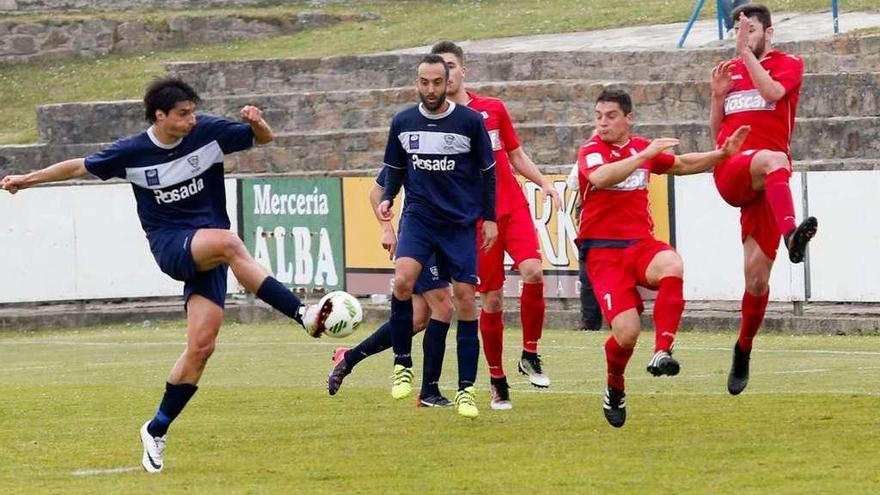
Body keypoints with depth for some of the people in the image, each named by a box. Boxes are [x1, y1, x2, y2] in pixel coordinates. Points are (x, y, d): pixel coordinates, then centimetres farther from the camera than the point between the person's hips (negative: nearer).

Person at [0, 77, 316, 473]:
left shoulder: (209, 133, -2)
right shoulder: (131, 153, -4)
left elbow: (264, 139, 7)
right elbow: (81, 167, 12)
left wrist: (257, 122, -15)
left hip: (209, 253, 3)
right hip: (171, 246, -3)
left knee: (201, 346, -6)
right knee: (227, 242, -37)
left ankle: (157, 431, 12)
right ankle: (303, 315, -42)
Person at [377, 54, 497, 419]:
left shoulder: (470, 121, -4)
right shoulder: (403, 122, 3)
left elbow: (487, 171, 5)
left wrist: (490, 218, 3)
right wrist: (387, 199, -2)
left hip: (461, 222, -1)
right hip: (418, 217, 1)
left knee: (464, 299, -3)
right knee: (402, 281, -24)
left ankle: (466, 388, 5)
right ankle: (402, 364, -8)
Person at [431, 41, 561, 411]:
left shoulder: (493, 109, 10)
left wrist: (543, 182, 4)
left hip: (513, 208, 2)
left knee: (533, 272, -21)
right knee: (492, 300, -1)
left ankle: (530, 355, -3)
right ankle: (497, 380, 14)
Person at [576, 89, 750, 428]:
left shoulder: (643, 148, 13)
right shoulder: (591, 151, -4)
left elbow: (683, 165, 29)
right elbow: (600, 177, -28)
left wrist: (722, 154, 18)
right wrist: (645, 154, -30)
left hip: (641, 243, 4)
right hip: (603, 251, -4)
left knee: (672, 267, -35)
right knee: (627, 332, -17)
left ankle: (662, 353, -34)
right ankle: (615, 391, 14)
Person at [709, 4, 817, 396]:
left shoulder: (788, 65, 11)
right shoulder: (731, 70, 22)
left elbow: (772, 91, -13)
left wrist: (748, 52, -10)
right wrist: (718, 95, 6)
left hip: (765, 184, -1)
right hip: (730, 172, 1)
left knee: (757, 277, -5)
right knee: (774, 159, -38)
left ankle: (743, 351, 17)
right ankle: (790, 232, -67)